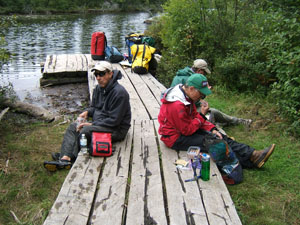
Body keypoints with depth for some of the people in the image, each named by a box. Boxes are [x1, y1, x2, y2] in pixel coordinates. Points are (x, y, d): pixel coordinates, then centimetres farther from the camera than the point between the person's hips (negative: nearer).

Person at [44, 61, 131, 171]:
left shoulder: (119, 92, -21)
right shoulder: (99, 88, 8)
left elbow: (114, 120, -22)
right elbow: (94, 107, 21)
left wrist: (92, 124, -19)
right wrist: (87, 112, -3)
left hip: (116, 129, -9)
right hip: (99, 123, 9)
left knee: (85, 130, -28)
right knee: (73, 127, -5)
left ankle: (70, 156, -12)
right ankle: (65, 158, -23)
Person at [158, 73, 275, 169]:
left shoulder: (187, 95, 1)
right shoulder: (177, 105, -30)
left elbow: (195, 115, 8)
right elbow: (187, 130, -23)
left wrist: (212, 129, -3)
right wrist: (202, 116, -13)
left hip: (184, 129, 9)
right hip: (176, 138, -9)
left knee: (219, 137, -2)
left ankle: (253, 154, -4)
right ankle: (251, 161, -11)